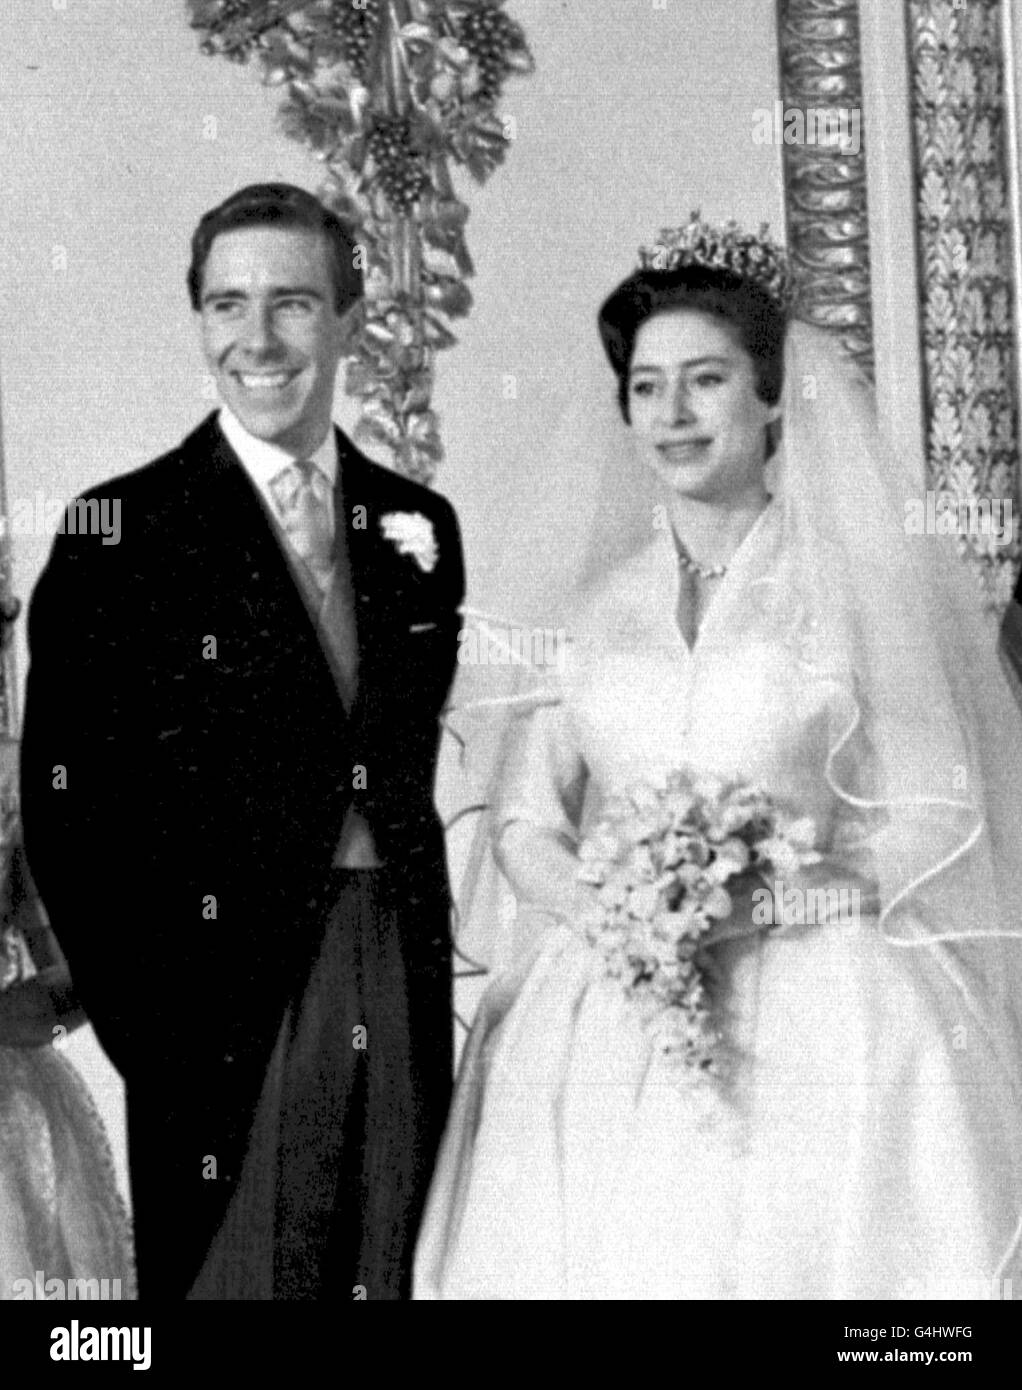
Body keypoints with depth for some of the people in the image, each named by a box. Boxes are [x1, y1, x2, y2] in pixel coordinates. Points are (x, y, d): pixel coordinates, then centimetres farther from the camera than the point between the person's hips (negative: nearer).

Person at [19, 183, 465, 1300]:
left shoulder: (419, 525, 9)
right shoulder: (121, 532, -5)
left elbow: (436, 764, 13)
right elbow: (65, 808, -6)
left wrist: (441, 972, 4)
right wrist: (147, 1030, -9)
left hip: (408, 998, 4)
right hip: (226, 1008, -4)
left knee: (398, 1280, 13)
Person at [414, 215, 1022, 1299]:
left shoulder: (868, 586, 1)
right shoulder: (593, 608, 10)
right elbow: (522, 822, 8)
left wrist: (748, 901, -14)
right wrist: (602, 907, -12)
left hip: (817, 1031, -2)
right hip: (603, 1032, 3)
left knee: (800, 1256, -6)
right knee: (605, 1258, 1)